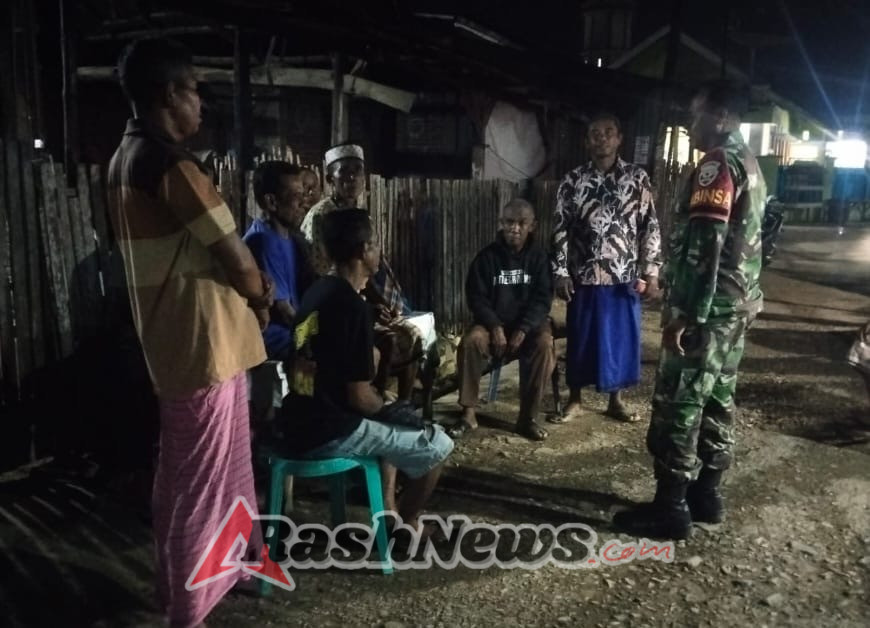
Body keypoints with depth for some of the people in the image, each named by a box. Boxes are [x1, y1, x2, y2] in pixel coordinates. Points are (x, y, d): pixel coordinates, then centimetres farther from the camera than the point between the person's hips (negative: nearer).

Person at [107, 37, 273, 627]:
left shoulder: (130, 156, 11)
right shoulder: (170, 164, -21)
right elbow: (233, 253, -16)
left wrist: (251, 284, 6)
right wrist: (261, 295, 3)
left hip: (181, 336, 10)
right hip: (202, 342, -10)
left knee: (225, 462, 23)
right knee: (196, 478, 4)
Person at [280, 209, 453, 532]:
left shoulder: (318, 291, 6)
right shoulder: (353, 307, -20)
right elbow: (360, 398, -18)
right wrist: (387, 408, 2)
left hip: (301, 423, 9)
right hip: (328, 433, -9)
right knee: (438, 445, 2)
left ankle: (388, 508, 31)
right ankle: (404, 525, 22)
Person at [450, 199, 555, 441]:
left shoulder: (538, 257, 0)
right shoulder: (487, 256, -1)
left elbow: (542, 298, -5)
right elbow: (476, 296, -3)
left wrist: (523, 329, -19)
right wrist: (494, 326, -19)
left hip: (529, 322, 0)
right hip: (494, 321, 0)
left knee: (544, 345, -33)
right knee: (470, 341, -30)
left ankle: (528, 417, -21)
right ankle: (468, 413, -19)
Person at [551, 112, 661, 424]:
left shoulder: (637, 178, 1)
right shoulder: (573, 181, 1)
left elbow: (650, 227, 1)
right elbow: (560, 229, 1)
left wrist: (650, 271, -3)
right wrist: (560, 272, -5)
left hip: (625, 276, 0)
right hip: (584, 276, 0)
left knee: (623, 337, 9)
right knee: (581, 339, 8)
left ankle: (616, 401, 24)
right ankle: (575, 400, 22)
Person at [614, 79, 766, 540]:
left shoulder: (718, 164, -14)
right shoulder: (749, 165, 17)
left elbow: (704, 245, -23)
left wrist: (685, 312, -23)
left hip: (707, 308, -10)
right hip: (737, 305, 10)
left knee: (679, 404, -4)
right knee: (716, 401, 15)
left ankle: (670, 507, 3)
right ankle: (706, 493, 25)